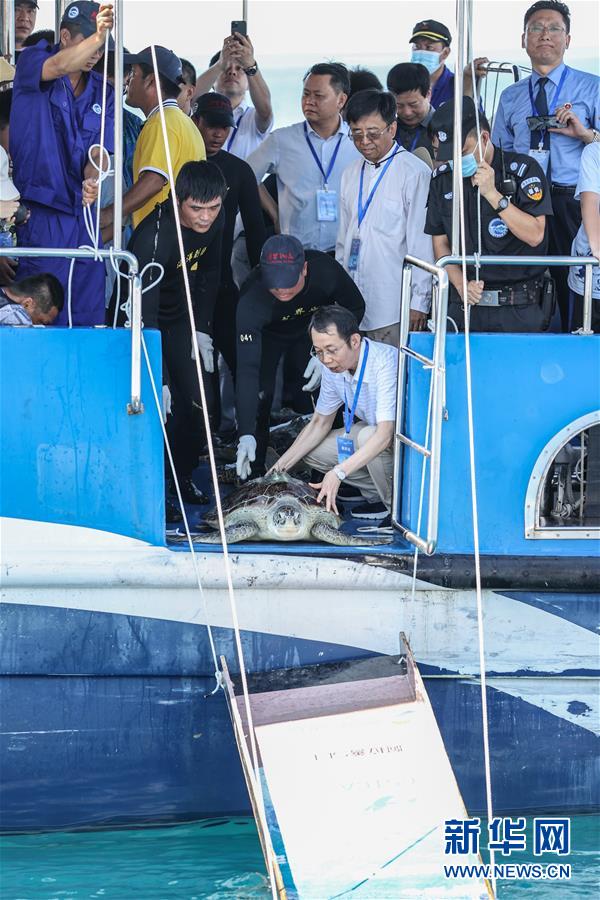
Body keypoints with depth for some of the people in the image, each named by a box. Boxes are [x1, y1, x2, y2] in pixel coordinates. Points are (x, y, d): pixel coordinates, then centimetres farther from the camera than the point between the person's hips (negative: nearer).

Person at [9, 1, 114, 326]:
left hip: (83, 212, 5)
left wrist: (92, 177, -16)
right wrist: (97, 37, -40)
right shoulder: (32, 61, -1)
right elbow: (57, 66, -24)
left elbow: (99, 148, 7)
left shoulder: (102, 92, 13)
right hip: (38, 211, -5)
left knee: (88, 317, 4)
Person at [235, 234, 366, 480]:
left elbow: (355, 308, -12)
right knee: (257, 397, -18)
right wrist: (246, 435, -53)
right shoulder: (251, 300, -41)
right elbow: (247, 369, -45)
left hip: (310, 329, 2)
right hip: (266, 335, -2)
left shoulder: (326, 270, -35)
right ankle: (253, 475, -3)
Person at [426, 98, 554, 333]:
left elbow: (535, 235, -14)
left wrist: (493, 195, -20)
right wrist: (461, 284, -7)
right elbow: (440, 244, 10)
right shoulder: (442, 178, 6)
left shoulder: (523, 169, -7)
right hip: (465, 306, 3)